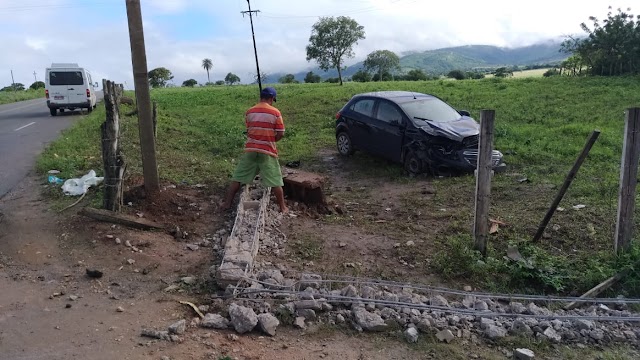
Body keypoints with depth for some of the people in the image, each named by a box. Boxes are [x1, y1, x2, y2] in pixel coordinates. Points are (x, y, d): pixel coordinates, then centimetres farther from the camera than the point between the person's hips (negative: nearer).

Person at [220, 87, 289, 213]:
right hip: (268, 152, -3)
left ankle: (227, 203, 16)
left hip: (250, 149, 3)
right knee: (275, 181, 6)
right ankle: (283, 207, 13)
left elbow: (248, 131, 9)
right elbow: (281, 134, -6)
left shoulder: (249, 112, 2)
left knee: (238, 177, 12)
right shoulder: (275, 112, -7)